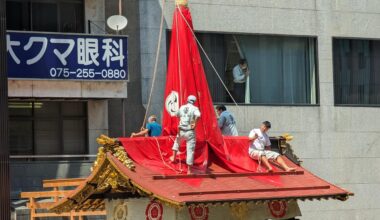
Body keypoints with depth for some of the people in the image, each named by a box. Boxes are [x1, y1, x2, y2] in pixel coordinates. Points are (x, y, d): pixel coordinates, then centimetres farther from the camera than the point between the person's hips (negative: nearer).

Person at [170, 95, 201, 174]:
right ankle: (189, 170, -1)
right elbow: (198, 115, -28)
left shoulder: (182, 107, 8)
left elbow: (177, 115, 27)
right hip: (190, 132, -4)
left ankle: (174, 157, 35)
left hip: (181, 131, 4)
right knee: (190, 150, -1)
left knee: (177, 142, 37)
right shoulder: (194, 108, -6)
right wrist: (194, 123, -15)